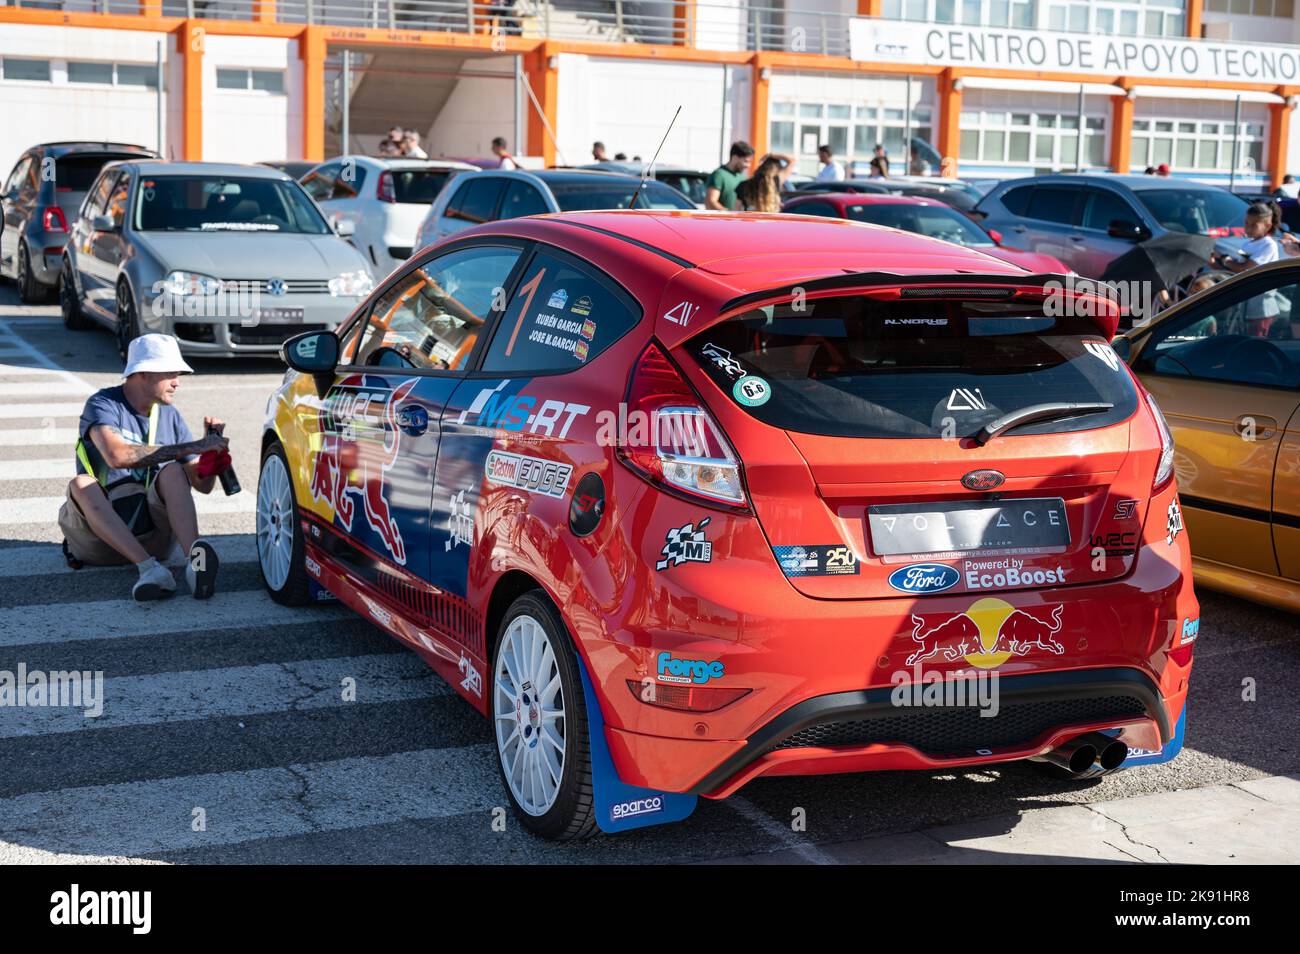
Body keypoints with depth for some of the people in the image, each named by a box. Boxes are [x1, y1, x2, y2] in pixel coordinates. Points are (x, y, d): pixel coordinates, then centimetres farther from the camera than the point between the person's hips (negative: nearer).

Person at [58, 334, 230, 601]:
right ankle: (149, 568, -50)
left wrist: (211, 445, -8)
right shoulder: (102, 404, -6)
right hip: (98, 530, -3)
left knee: (172, 471, -22)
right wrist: (191, 447, -29)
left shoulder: (168, 415, 12)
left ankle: (196, 560, -47)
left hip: (151, 533, 3)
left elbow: (203, 484, 12)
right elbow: (117, 456, -28)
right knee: (81, 484, -32)